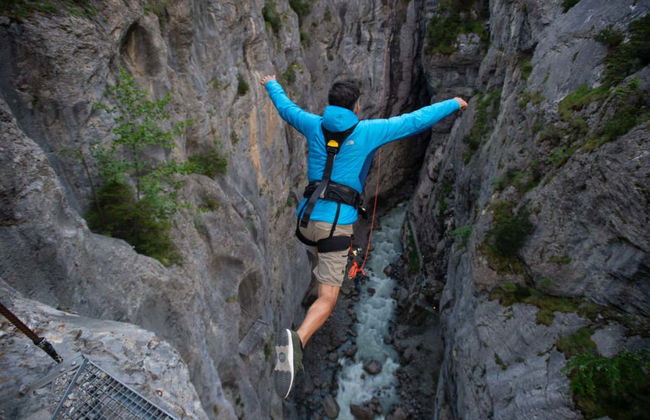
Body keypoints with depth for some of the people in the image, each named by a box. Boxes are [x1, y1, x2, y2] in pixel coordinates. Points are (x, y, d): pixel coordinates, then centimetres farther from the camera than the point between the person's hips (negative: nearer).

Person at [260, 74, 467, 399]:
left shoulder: (314, 125, 10)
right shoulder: (367, 131, 0)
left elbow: (286, 107, 29)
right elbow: (416, 121, 7)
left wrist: (271, 85, 51)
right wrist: (453, 104, 24)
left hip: (306, 218, 5)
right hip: (337, 223, -5)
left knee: (325, 259, 39)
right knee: (327, 300, -5)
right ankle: (296, 339, -29)